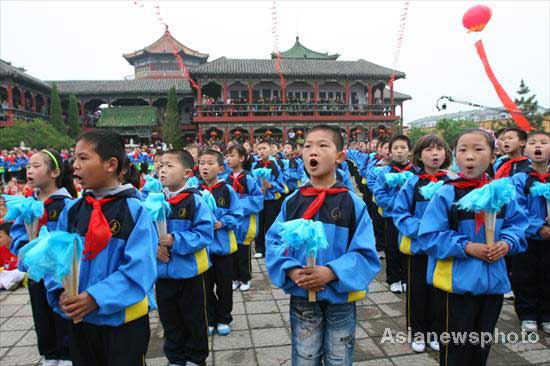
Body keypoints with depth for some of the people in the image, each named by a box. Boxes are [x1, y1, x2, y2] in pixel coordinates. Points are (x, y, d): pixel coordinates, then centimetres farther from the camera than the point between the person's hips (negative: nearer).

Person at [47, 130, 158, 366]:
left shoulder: (135, 210, -17)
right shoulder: (71, 210, 0)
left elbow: (139, 268, -19)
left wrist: (95, 298, -25)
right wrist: (62, 292, -12)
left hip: (125, 319, -5)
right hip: (79, 318, 5)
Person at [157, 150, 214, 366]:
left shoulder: (195, 200, -14)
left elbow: (204, 233, -18)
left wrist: (175, 240, -25)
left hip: (190, 272, -4)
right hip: (162, 272, 4)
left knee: (194, 319, 14)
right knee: (169, 320, 20)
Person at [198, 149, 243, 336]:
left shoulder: (227, 191, -6)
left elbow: (236, 215, -5)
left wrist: (222, 223, -19)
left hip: (222, 245, -1)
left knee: (224, 285, 12)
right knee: (205, 285, 13)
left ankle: (223, 319, 30)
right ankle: (209, 319, 31)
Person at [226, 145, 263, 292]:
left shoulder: (248, 178, -12)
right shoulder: (227, 178, 4)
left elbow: (258, 198, -13)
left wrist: (241, 205, -19)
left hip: (244, 222, -5)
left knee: (243, 252, 7)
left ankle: (245, 279, 25)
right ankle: (235, 278, 29)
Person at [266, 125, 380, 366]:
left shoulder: (353, 203, -11)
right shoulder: (292, 202, -3)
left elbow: (365, 253, -12)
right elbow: (274, 242, -1)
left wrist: (330, 272, -25)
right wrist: (292, 271, -18)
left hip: (340, 297, -1)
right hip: (301, 297, 2)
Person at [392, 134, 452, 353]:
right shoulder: (412, 183, -8)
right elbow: (399, 213, -6)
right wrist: (419, 229, -19)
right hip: (417, 245, -1)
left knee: (439, 289, 14)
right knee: (417, 290, 11)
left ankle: (435, 331, 34)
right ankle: (418, 332, 30)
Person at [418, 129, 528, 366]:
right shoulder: (446, 194, -14)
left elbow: (517, 224, 7)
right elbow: (429, 237, -15)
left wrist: (507, 243, -12)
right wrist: (466, 246, -22)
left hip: (494, 282, 4)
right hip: (458, 283, -4)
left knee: (482, 346, 23)